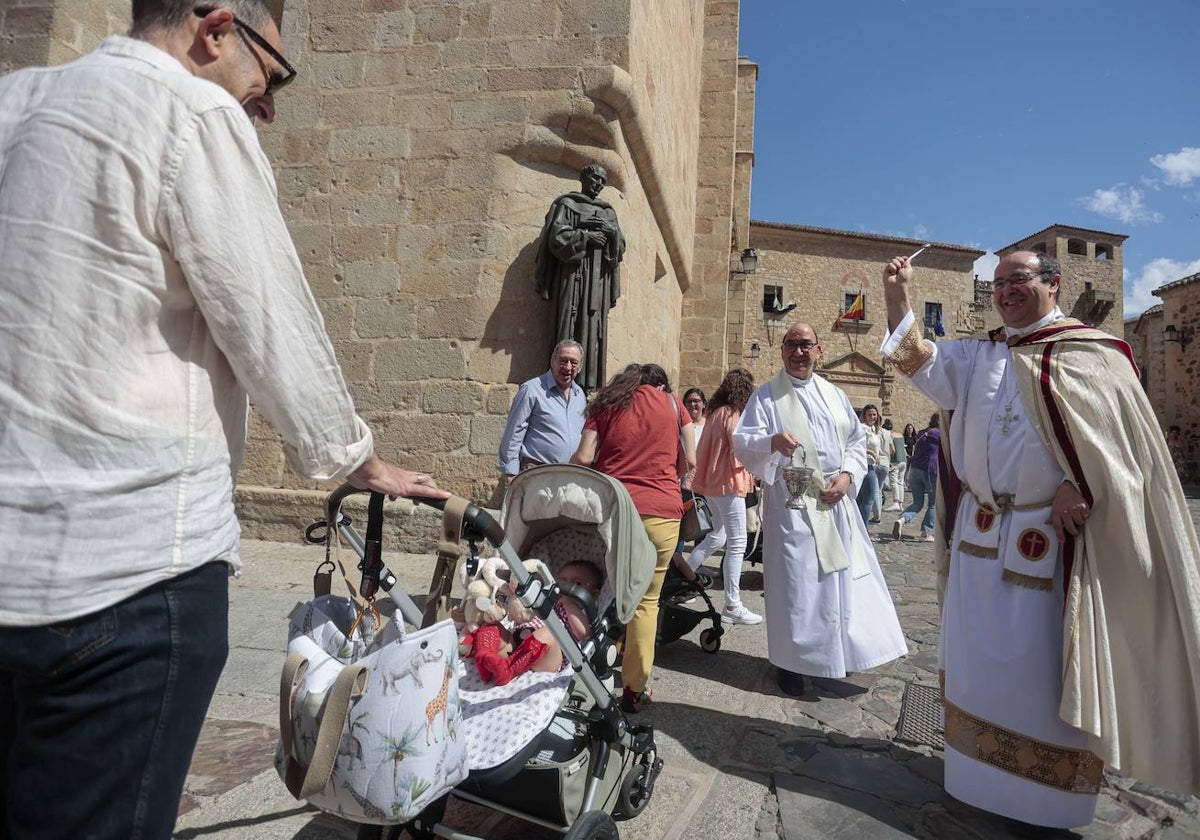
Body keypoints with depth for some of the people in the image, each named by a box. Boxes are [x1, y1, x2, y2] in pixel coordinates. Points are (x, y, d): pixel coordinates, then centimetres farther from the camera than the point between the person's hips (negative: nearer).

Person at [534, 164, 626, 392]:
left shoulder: (608, 212, 22)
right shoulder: (567, 204, 8)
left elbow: (621, 246, 15)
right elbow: (557, 237, -4)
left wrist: (612, 231, -5)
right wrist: (586, 236, -9)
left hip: (599, 277, 5)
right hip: (573, 273, -5)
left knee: (594, 327, -2)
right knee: (570, 324, -13)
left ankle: (588, 382, -2)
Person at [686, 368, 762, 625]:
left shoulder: (717, 412, 12)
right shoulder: (732, 414, -13)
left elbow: (703, 449, 13)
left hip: (712, 482, 9)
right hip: (728, 483, -9)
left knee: (718, 535, 21)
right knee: (737, 543, -7)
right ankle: (732, 607, -5)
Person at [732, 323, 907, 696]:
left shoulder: (834, 395, 14)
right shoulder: (766, 396, 0)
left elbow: (857, 441, 14)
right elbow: (742, 443, -11)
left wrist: (848, 476, -4)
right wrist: (772, 441, -32)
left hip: (835, 500, 5)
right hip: (791, 502, -4)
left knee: (844, 576, 8)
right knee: (796, 581, -2)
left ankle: (836, 654, 25)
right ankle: (790, 663, 13)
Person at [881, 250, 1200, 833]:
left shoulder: (1090, 353, -2)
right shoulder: (978, 355, 12)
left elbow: (1120, 431, -6)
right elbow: (924, 366, -2)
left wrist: (1076, 487, -18)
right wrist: (898, 299, -12)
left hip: (1048, 538, -5)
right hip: (979, 534, 5)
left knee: (1039, 662, 3)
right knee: (978, 656, 13)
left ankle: (1045, 793, 21)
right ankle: (983, 769, 30)